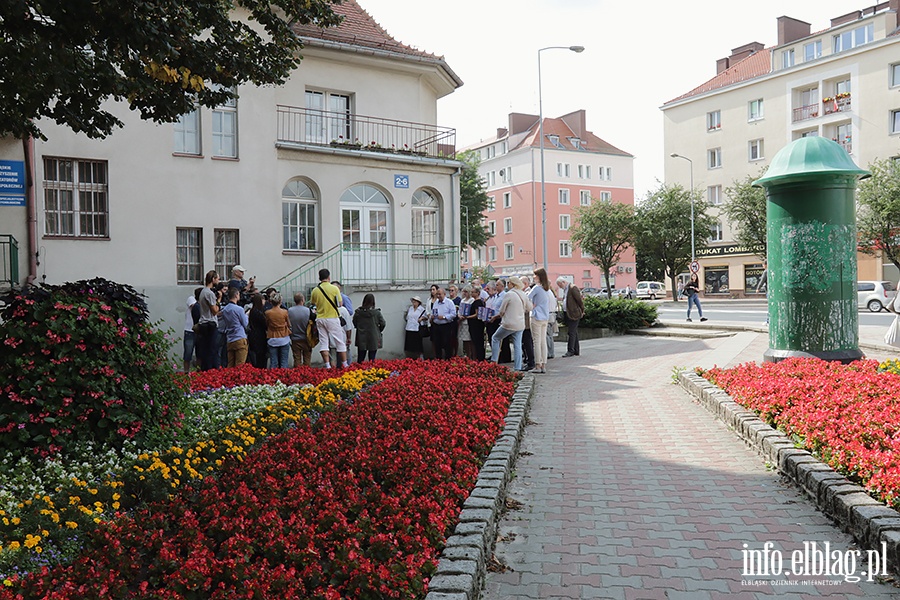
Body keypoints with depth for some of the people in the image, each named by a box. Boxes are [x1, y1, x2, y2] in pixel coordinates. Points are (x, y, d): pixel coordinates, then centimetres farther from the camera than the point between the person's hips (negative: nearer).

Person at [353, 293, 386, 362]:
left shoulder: (358, 312, -6)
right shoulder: (377, 312, -11)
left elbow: (354, 323, 2)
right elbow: (382, 324, -5)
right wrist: (378, 331, 14)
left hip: (361, 340, 2)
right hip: (373, 340, -2)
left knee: (360, 359, 11)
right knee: (372, 359, 5)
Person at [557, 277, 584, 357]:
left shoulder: (573, 288, -12)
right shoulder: (565, 289, 17)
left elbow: (580, 300, -13)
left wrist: (582, 311, -6)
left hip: (574, 314, -9)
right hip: (567, 314, 9)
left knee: (572, 333, -8)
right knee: (574, 333, 13)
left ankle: (570, 351, -7)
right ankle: (576, 351, 19)